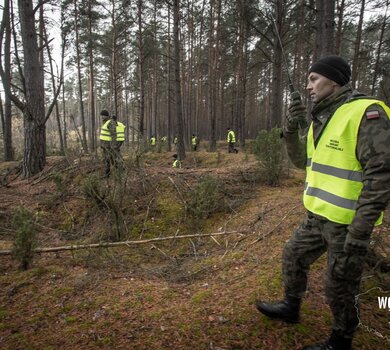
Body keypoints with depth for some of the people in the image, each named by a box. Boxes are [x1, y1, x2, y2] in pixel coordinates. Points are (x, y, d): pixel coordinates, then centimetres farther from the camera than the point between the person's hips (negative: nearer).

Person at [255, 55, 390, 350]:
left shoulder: (366, 113, -19)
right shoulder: (321, 119, 8)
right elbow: (303, 162, 15)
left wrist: (360, 232, -24)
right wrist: (291, 130, -1)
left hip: (349, 221, -8)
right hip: (319, 216, 9)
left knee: (339, 287, 8)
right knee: (294, 257, 21)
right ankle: (291, 307, 45)